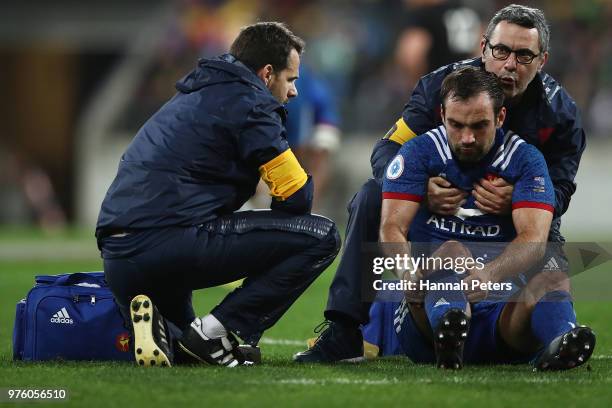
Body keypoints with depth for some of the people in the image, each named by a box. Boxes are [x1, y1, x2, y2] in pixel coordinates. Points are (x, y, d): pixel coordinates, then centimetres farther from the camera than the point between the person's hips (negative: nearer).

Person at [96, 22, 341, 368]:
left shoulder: (192, 97, 28)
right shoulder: (248, 102, 0)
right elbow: (297, 196, -4)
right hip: (171, 241, -9)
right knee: (321, 237, -5)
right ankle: (216, 332, -10)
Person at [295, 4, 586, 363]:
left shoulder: (559, 112, -14)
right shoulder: (442, 85, -15)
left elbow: (556, 193, -15)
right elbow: (389, 150, -19)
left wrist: (517, 199, -40)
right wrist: (421, 188, -42)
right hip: (441, 197, 0)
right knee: (374, 197, -26)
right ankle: (345, 333, -27)